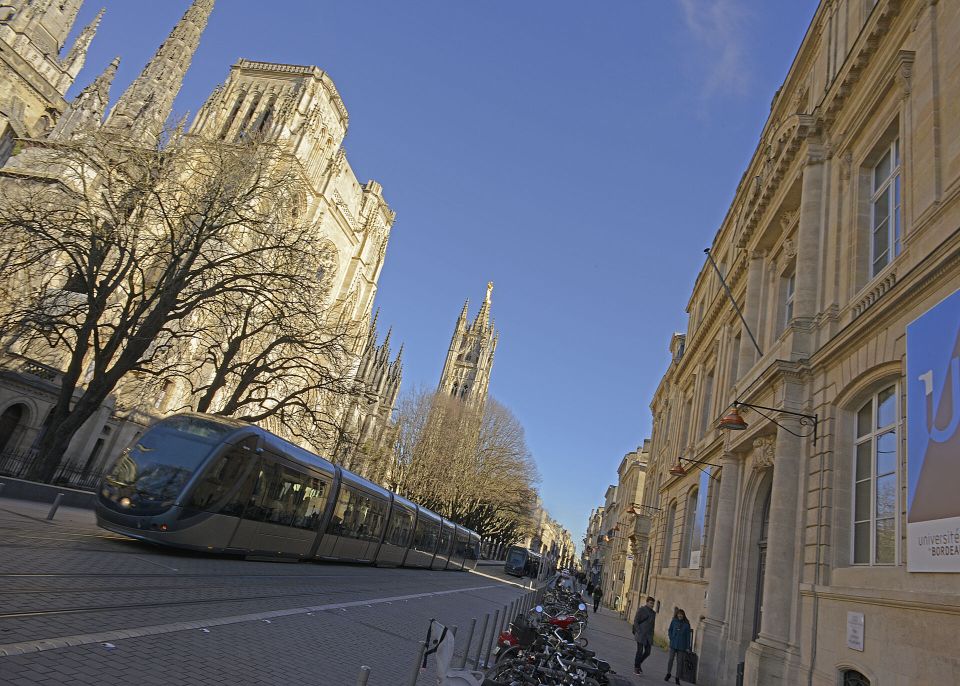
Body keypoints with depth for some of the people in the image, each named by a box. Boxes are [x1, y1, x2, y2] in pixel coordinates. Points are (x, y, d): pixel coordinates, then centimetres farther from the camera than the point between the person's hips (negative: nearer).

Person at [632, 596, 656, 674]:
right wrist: (638, 632, -13)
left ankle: (639, 663, 27)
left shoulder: (653, 612, 11)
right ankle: (636, 667, 13)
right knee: (640, 651, -2)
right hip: (641, 635, -5)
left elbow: (653, 624, 17)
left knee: (648, 652, 4)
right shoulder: (641, 610, -5)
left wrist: (652, 635, 9)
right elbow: (635, 621, -6)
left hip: (649, 636, 5)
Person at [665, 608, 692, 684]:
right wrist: (672, 638, -5)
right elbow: (670, 630, 9)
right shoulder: (674, 621, 2)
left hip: (681, 646, -1)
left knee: (679, 661, 3)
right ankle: (668, 674, 19)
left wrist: (688, 647, -1)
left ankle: (677, 677, 11)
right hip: (673, 644, 1)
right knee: (671, 659, 2)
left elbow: (688, 636, 1)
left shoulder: (686, 624, -1)